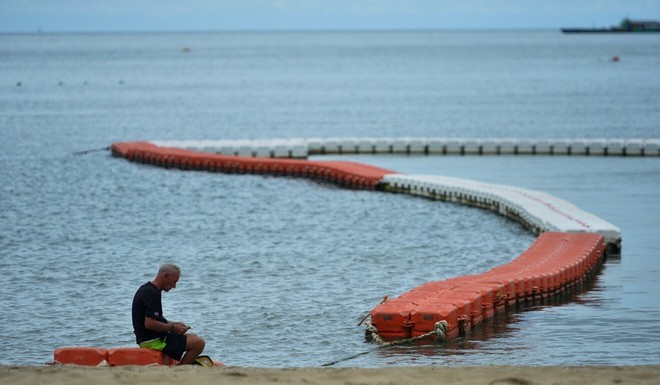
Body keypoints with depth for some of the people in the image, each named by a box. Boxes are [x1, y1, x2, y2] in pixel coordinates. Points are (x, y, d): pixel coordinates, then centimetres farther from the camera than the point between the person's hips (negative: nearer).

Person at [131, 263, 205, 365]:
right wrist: (172, 327, -15)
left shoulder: (146, 289, 14)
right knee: (199, 343, -15)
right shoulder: (152, 294, -19)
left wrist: (174, 324, 12)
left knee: (193, 338, 23)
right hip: (153, 340, -11)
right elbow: (149, 324, -27)